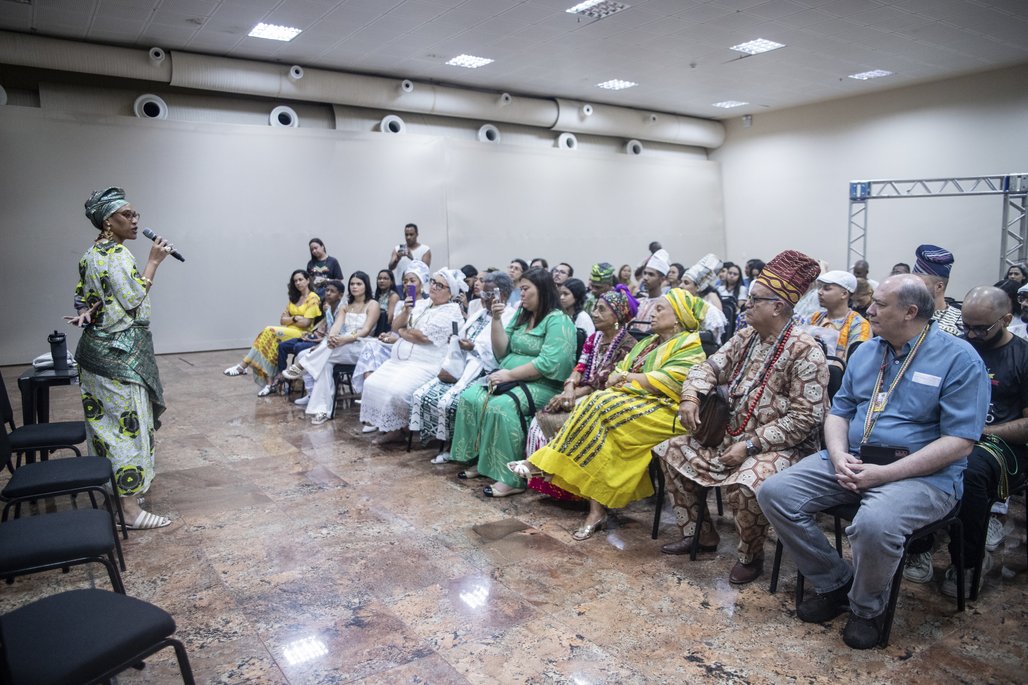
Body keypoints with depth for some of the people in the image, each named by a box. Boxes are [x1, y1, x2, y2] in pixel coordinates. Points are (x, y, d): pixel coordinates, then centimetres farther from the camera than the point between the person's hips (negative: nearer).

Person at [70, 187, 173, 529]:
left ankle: (122, 481, 34)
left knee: (108, 421, 19)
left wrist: (87, 314, -5)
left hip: (97, 350, 10)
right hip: (120, 353, -10)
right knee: (128, 425, -6)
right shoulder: (116, 254, -17)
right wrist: (153, 262, -13)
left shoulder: (91, 253, 14)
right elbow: (133, 301, -20)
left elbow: (84, 297, 16)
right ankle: (130, 509, -2)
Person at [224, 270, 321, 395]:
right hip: (288, 331, 6)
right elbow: (282, 320, 14)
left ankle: (243, 366, -26)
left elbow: (306, 322, -11)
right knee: (270, 337, -26)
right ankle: (268, 383, -32)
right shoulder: (294, 298, 22)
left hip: (302, 333, -6)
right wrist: (295, 318, -3)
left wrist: (289, 320, 1)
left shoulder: (313, 298, -1)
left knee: (269, 332, -27)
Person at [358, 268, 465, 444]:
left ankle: (393, 427, -2)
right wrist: (406, 311, -7)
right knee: (372, 383, -9)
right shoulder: (420, 304, 16)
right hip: (399, 359, 8)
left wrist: (402, 332, 1)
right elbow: (395, 326, 11)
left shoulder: (451, 312, -8)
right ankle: (384, 424, 4)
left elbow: (423, 336, -17)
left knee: (397, 391, -27)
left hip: (425, 365, -8)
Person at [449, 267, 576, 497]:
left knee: (500, 406, -33)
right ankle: (479, 460, -4)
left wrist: (510, 375, -20)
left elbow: (548, 364, -20)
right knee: (469, 397, -14)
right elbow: (501, 352, 12)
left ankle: (511, 479, -26)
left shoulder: (558, 321, -8)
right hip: (509, 379, 8)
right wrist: (496, 319, 1)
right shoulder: (521, 316, 17)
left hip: (542, 385, -8)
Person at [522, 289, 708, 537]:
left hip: (664, 411, -7)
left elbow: (666, 383, -16)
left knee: (604, 408, -27)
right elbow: (618, 372, 19)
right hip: (631, 401, 7)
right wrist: (619, 377, -5)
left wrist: (627, 377, -5)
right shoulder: (647, 343, 25)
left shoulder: (690, 345, -2)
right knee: (596, 404, -22)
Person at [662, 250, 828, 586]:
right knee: (674, 452, 4)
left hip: (780, 446, -8)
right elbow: (709, 367, 10)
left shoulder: (804, 350, -18)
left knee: (743, 486, -35)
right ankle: (699, 532, 16)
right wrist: (690, 396, -13)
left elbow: (804, 417, -22)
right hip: (730, 436, 8)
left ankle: (750, 556, -4)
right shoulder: (745, 337, 6)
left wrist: (751, 445, -24)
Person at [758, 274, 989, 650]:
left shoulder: (958, 358, -8)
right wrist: (839, 456, -7)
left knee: (874, 523, -37)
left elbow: (959, 442, -14)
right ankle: (835, 583, 6)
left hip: (921, 473, -6)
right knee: (775, 492, -12)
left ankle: (868, 607, -4)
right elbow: (839, 412, 16)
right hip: (851, 461, 6)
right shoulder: (866, 352, 12)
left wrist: (885, 474, -21)